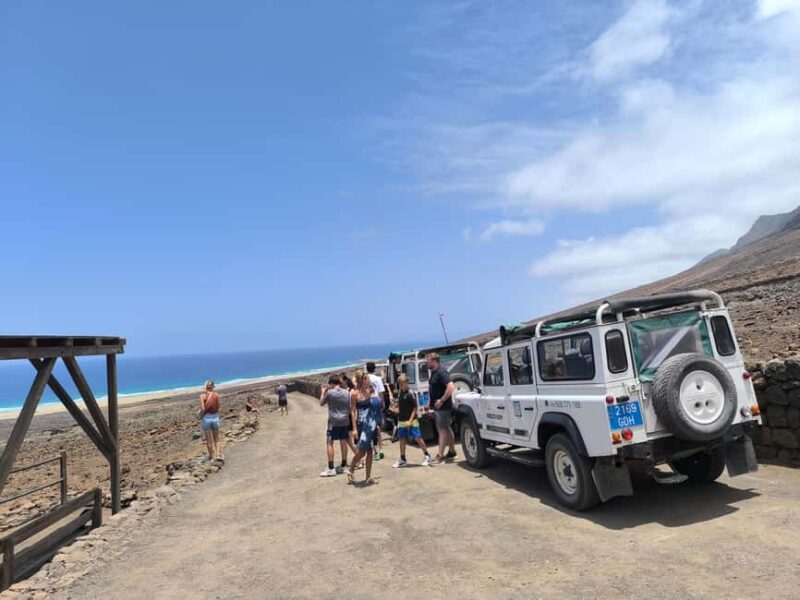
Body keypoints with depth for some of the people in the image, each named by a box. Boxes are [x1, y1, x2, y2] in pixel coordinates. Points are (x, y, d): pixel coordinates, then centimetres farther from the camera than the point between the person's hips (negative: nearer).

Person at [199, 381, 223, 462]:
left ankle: (212, 456, 20)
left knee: (209, 439, 11)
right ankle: (218, 454, 4)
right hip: (215, 417, 2)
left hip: (206, 418, -2)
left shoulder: (203, 396, -11)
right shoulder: (216, 395, -4)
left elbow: (203, 409, -16)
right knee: (216, 438, 16)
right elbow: (218, 407, -2)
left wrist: (201, 416, 0)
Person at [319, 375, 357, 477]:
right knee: (343, 442, 11)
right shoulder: (346, 392, 3)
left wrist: (323, 393, 19)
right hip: (344, 421, 5)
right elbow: (349, 407, 9)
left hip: (333, 421, -5)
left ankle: (330, 469, -4)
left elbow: (321, 403, 7)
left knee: (329, 443, 0)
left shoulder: (329, 392, -8)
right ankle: (343, 466, 18)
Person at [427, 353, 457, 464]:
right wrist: (432, 403, 16)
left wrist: (442, 400, -25)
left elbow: (451, 387, -29)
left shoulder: (441, 372, -20)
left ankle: (440, 456, -5)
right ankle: (452, 452, 27)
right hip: (437, 406, 10)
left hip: (443, 407, -10)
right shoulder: (434, 372, 10)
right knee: (447, 428, 17)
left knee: (442, 429, -7)